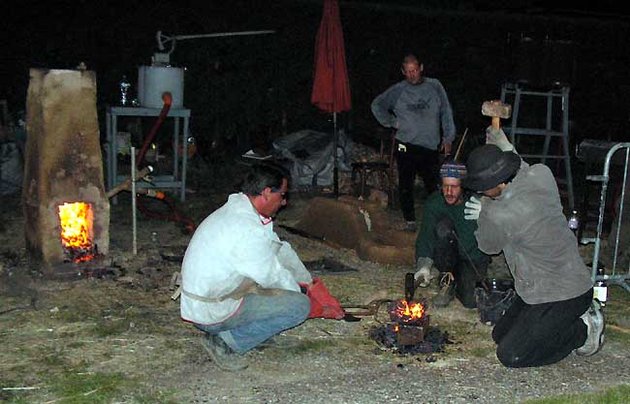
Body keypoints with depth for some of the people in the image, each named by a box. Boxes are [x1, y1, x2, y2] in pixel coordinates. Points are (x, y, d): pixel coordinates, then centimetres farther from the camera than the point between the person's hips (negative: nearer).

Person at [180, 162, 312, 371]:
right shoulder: (247, 229, -24)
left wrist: (308, 282, 19)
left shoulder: (237, 209, 7)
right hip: (210, 313, -10)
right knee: (299, 305, -12)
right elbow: (271, 277, -13)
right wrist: (300, 292, 5)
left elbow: (279, 249, 16)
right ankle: (226, 341, -8)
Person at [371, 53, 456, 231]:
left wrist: (448, 138, 4)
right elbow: (377, 105, 15)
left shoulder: (434, 86, 5)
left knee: (433, 185, 0)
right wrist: (391, 122, 7)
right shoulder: (398, 90, 4)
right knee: (406, 186, 4)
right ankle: (409, 220, 15)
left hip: (431, 146, 0)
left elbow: (446, 113, 8)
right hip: (406, 146, 0)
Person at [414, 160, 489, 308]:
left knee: (469, 300, -23)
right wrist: (424, 266, -33)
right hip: (448, 255, 2)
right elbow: (426, 237, -20)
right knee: (443, 227, -29)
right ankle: (447, 279, -10)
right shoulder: (434, 203, -14)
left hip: (474, 258, -2)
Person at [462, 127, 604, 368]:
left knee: (510, 356, -8)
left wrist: (484, 213, 8)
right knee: (500, 335, 16)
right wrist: (508, 151, 17)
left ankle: (584, 330, 4)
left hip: (561, 297, -9)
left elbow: (488, 247, -6)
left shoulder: (499, 216, -30)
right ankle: (578, 314, 16)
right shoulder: (542, 174, -10)